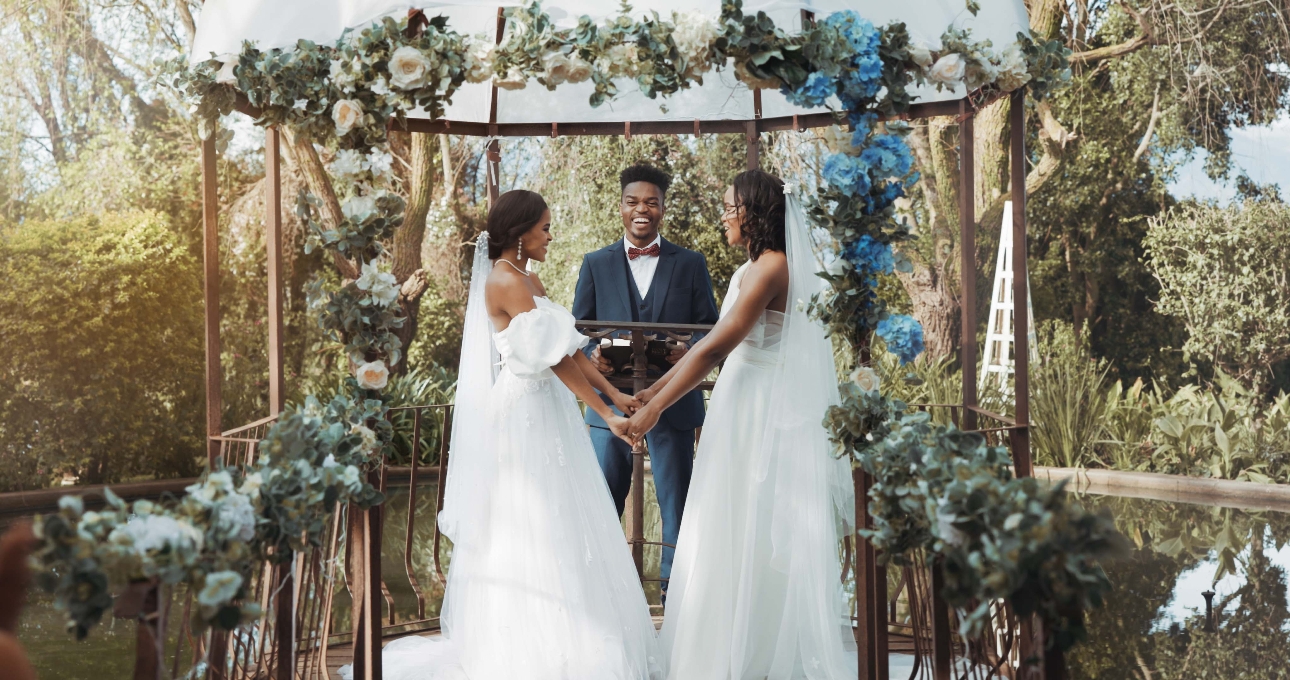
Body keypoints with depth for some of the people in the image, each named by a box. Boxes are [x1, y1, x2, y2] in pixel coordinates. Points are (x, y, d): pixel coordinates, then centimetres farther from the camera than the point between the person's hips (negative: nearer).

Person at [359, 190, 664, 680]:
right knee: (531, 532, -4)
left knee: (553, 526, 12)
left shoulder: (528, 279, 14)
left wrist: (613, 393, 5)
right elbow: (554, 356, -18)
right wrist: (605, 413, -17)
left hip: (544, 414, 9)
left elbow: (569, 347, 12)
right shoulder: (505, 279, -15)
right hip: (521, 415, -9)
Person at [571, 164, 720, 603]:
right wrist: (591, 355, -16)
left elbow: (711, 330, 5)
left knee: (677, 504, 4)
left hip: (673, 401, 0)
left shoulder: (690, 264, 8)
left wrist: (691, 353, -17)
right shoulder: (596, 264, 10)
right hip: (610, 400, 1)